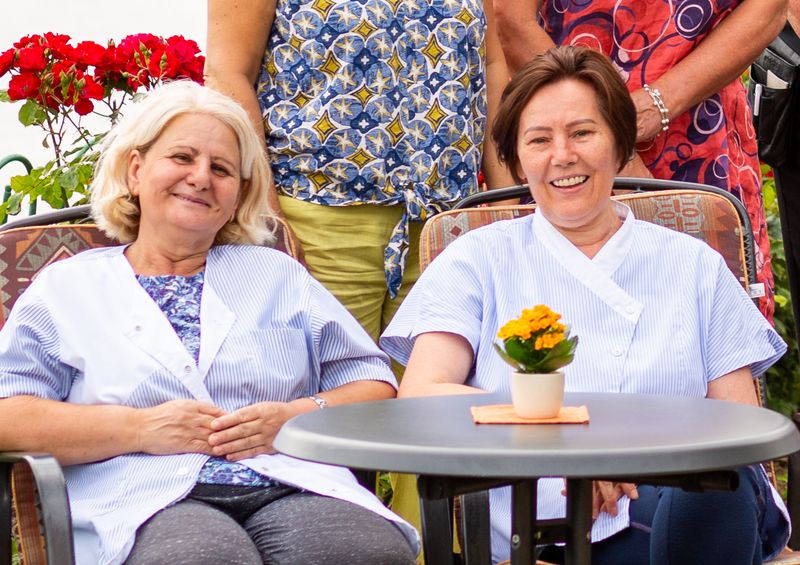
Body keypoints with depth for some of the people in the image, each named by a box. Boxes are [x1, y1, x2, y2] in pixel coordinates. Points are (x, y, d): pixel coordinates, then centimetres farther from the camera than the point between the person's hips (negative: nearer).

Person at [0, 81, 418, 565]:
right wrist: (140, 428, -8)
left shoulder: (276, 274, 25)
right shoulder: (66, 287, 18)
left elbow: (374, 385, 19)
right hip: (152, 502, -2)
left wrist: (296, 417, -2)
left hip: (294, 488, 3)